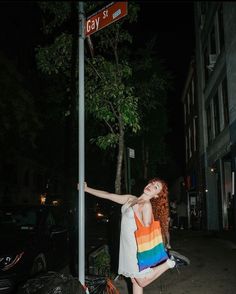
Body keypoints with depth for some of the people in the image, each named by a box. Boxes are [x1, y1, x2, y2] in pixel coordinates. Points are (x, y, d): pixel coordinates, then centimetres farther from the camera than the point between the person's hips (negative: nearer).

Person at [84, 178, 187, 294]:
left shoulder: (147, 205, -14)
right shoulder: (130, 199, 7)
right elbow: (108, 195, 9)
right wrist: (86, 188, 9)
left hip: (137, 247, -7)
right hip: (126, 246, 7)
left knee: (142, 281, 3)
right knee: (135, 281, 14)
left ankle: (168, 263, 13)